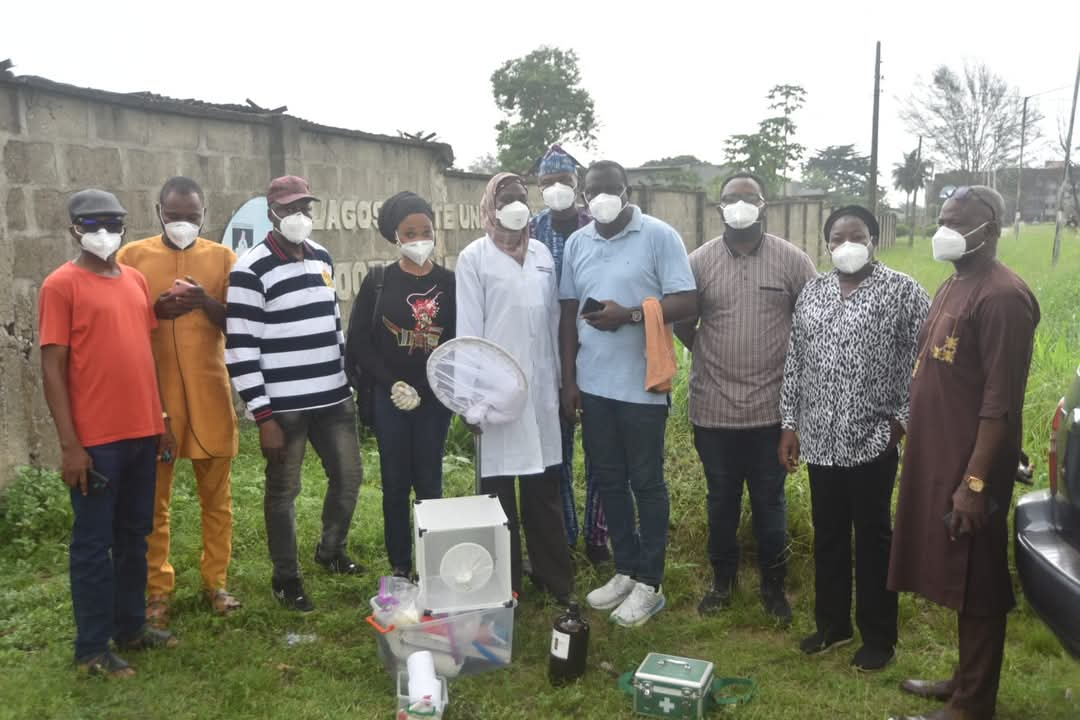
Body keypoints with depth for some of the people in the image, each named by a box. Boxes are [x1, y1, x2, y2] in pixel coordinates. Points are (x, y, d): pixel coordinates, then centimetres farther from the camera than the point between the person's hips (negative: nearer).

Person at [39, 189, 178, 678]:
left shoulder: (136, 280, 11)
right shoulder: (61, 285, -8)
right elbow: (53, 369, -10)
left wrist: (162, 422, 14)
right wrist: (70, 444, -14)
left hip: (142, 433, 6)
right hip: (95, 440, -6)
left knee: (134, 536, 16)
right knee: (93, 543, 5)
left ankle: (131, 626, 30)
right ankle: (92, 648, 17)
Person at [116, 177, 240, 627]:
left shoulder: (222, 257, 5)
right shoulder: (132, 256, 2)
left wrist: (206, 301, -16)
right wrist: (155, 309, -15)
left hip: (210, 392, 1)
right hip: (152, 393, -1)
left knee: (216, 494, 8)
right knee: (153, 499, 6)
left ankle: (215, 580, 22)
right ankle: (157, 589, 19)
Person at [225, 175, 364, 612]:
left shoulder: (322, 258, 10)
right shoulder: (251, 270, -12)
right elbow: (240, 349, -14)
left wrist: (348, 379, 17)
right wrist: (263, 416, -15)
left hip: (334, 397, 7)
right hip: (284, 406, -6)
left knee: (349, 476, 15)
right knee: (283, 491, 7)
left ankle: (331, 551, 38)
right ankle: (286, 578, 24)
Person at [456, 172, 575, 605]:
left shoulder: (542, 255, 12)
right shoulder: (474, 257, -2)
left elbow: (553, 320, 13)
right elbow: (468, 330, -6)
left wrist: (562, 379, 11)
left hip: (541, 389, 4)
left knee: (544, 489, 13)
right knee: (499, 492, 6)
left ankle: (555, 579, 25)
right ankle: (504, 586, 19)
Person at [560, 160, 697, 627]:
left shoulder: (659, 236, -6)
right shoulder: (576, 243, 9)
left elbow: (687, 303, -10)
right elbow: (568, 314, 11)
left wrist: (629, 314, -20)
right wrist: (569, 379, 7)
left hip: (642, 386, -5)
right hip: (593, 385, 5)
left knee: (646, 483, 6)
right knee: (608, 480, 14)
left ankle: (649, 583, 18)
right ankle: (625, 570, 29)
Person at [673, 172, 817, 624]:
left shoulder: (792, 260, -2)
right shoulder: (699, 261, 0)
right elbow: (682, 325, 8)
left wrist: (792, 366, 5)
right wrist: (714, 356, 7)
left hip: (772, 407, -1)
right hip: (714, 407, 1)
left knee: (770, 502, 12)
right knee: (722, 501, 15)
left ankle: (773, 584, 31)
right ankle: (723, 578, 34)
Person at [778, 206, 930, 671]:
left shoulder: (902, 291, -6)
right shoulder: (811, 292, 8)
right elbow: (794, 362, 10)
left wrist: (902, 419, -9)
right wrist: (788, 425, 8)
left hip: (873, 440, -4)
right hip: (820, 440, 5)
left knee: (873, 538, 7)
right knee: (827, 536, 15)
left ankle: (879, 637, 23)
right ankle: (832, 624, 32)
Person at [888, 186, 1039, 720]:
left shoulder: (1002, 297, -17)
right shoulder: (953, 286, 13)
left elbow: (1001, 402, -21)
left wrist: (975, 481, -22)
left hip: (969, 465, -9)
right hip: (936, 457, 9)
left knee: (977, 584, 3)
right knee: (956, 576, 18)